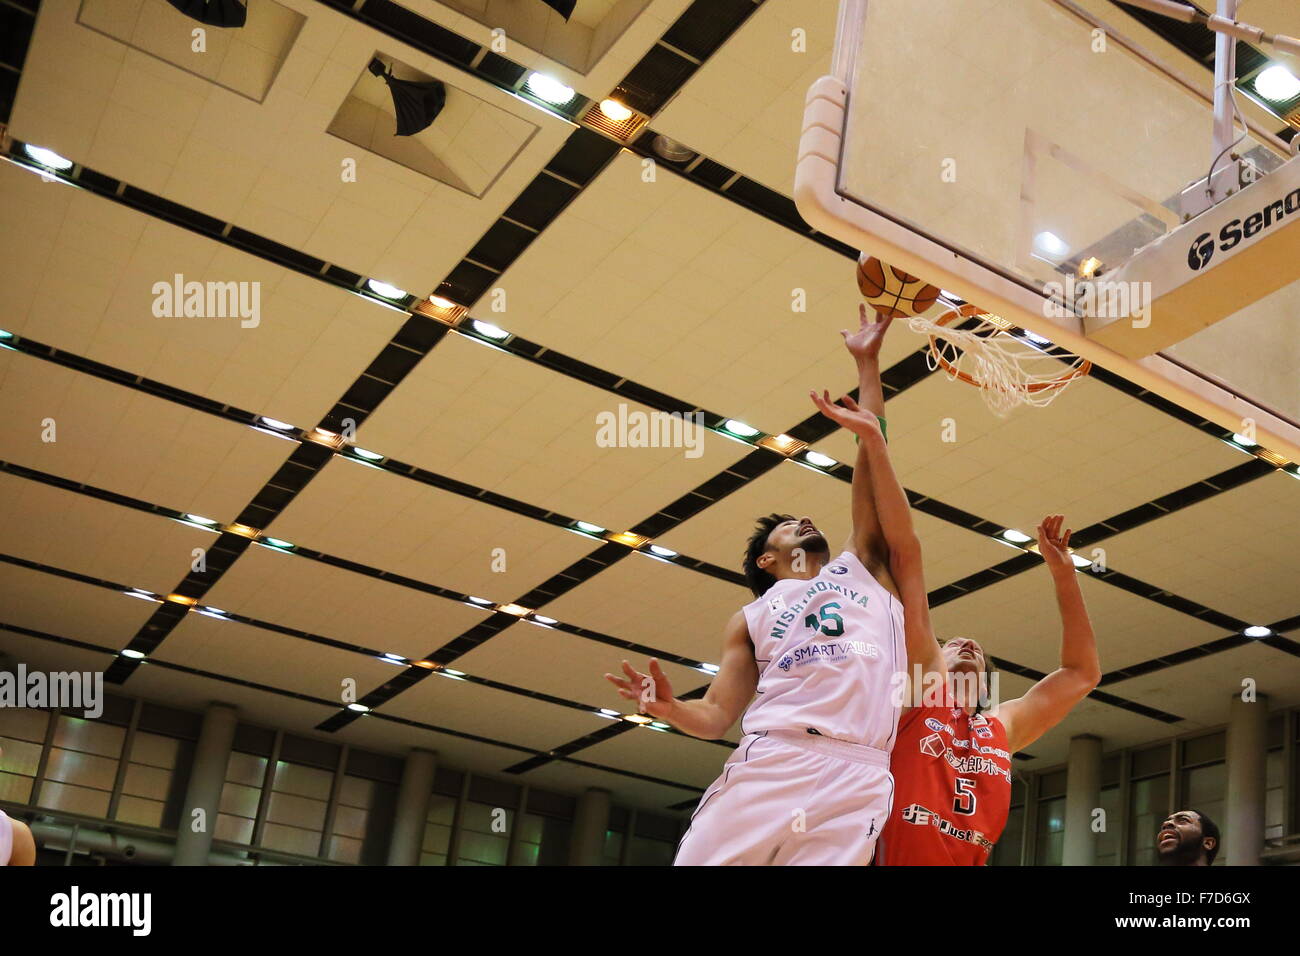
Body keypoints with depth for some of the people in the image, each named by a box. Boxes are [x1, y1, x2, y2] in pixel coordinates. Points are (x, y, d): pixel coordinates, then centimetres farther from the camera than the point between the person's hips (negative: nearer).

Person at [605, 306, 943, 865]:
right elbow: (715, 716, 16)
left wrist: (867, 364, 22)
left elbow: (873, 469, 22)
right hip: (766, 764, 0)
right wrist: (666, 707, -6)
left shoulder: (862, 566, 27)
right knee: (699, 859, -13)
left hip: (857, 781, 0)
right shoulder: (752, 619, 24)